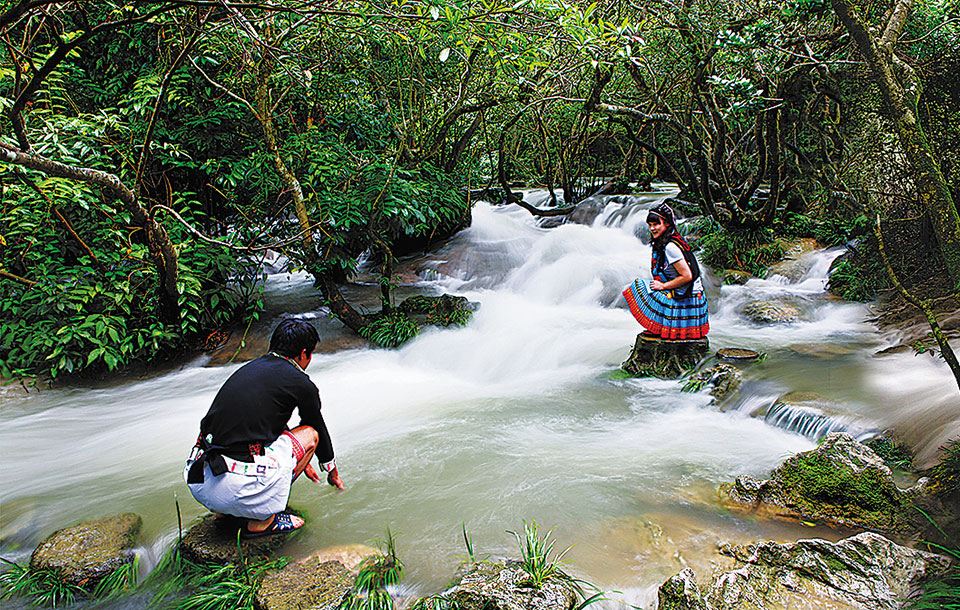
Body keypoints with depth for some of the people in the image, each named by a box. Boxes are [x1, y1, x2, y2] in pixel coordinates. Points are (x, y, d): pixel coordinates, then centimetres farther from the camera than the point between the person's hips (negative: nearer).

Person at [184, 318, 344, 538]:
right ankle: (262, 521, 7)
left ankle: (225, 510, 19)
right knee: (309, 434, 10)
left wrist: (301, 461, 46)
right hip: (234, 489, -8)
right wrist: (333, 474, 35)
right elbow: (319, 430, 16)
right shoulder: (300, 383, -1)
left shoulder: (250, 368, 19)